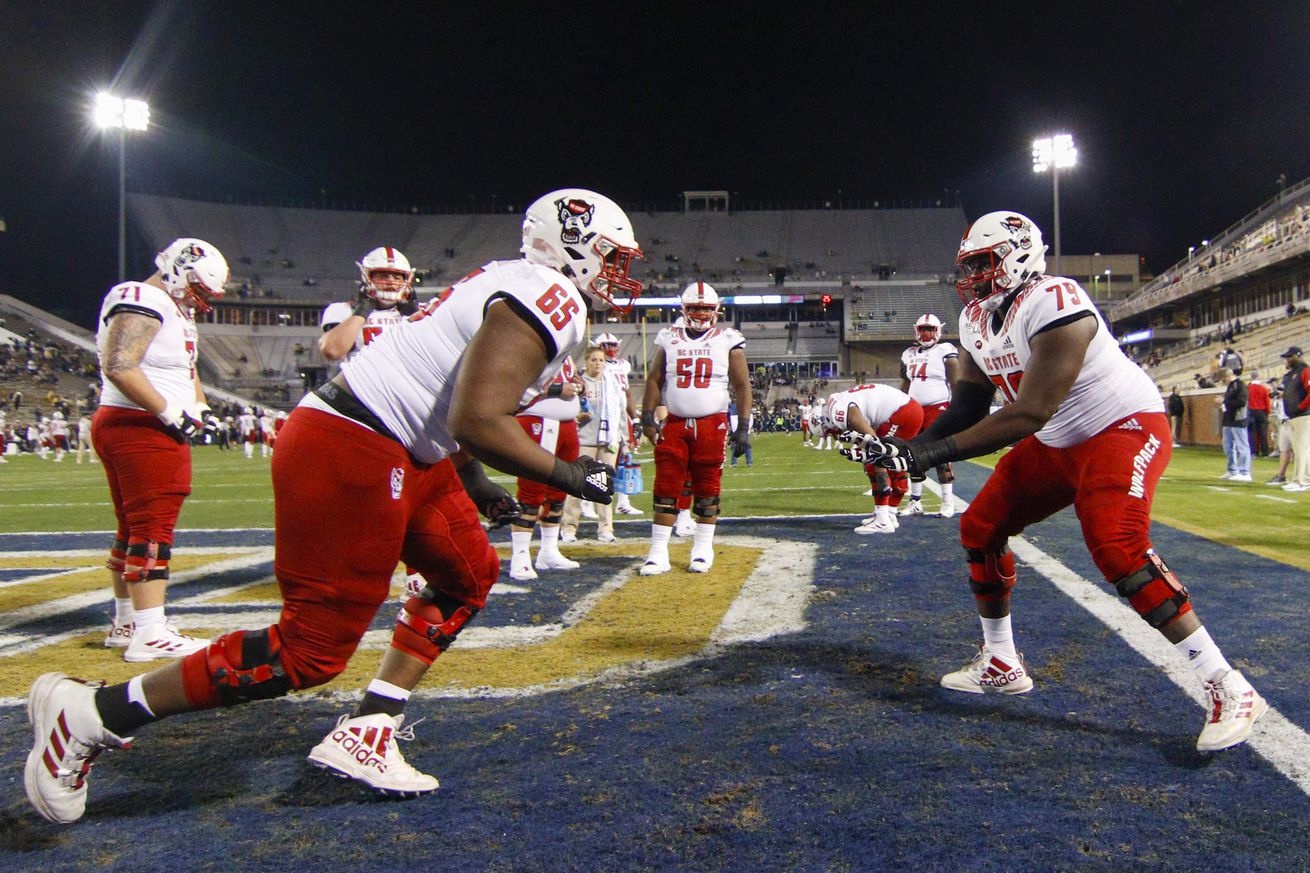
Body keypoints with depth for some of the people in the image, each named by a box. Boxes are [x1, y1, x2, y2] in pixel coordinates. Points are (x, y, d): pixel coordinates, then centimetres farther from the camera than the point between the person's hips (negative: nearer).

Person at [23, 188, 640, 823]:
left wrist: (471, 480, 25)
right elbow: (477, 421, -25)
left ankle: (366, 733, 18)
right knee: (314, 649, -4)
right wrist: (565, 475, -12)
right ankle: (97, 713, 6)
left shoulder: (515, 289, 18)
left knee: (469, 575, 19)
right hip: (349, 454, -11)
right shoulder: (550, 302, -15)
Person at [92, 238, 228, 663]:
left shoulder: (173, 311, 18)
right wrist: (171, 413, -22)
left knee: (134, 528, 16)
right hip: (140, 429, -11)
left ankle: (126, 623, 26)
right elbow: (119, 366, -26)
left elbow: (186, 369, 27)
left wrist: (198, 405, 7)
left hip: (155, 429, 11)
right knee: (152, 528, -11)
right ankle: (151, 635, -10)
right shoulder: (143, 301, -14)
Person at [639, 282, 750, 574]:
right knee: (666, 487, -2)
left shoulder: (727, 341, 4)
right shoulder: (669, 340, 10)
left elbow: (742, 386, 2)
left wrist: (743, 427, -5)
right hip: (674, 424, 2)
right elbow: (654, 381, 10)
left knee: (707, 488, 4)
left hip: (712, 424, -1)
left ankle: (702, 550, 13)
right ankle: (658, 553, 1)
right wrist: (647, 417, -1)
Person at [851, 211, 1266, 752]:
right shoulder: (976, 320, 1)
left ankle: (1228, 691, -18)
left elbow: (1027, 415, -32)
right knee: (981, 529, 7)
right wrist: (911, 447, -15)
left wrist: (935, 452, -35)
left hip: (1125, 427, -9)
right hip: (1058, 443, 10)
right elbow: (967, 407, 2)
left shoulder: (1053, 307, -28)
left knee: (1116, 546, -29)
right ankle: (1001, 666, 23)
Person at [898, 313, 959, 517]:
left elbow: (955, 384, -7)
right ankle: (916, 502, 17)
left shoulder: (945, 352, -4)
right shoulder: (909, 355, 15)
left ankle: (948, 502, 1)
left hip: (938, 409, -6)